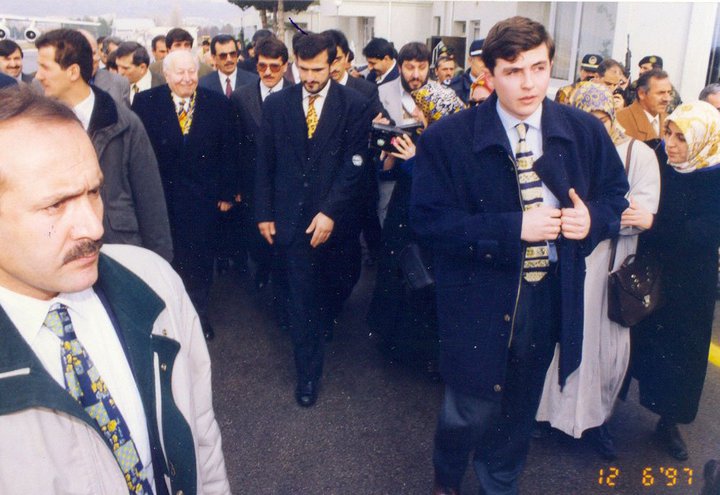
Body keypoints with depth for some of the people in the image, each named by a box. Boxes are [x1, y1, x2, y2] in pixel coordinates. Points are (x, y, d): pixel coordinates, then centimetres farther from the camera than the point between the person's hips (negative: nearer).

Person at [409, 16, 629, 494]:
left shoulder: (585, 131, -3)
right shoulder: (448, 138, -14)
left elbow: (615, 193, 9)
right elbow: (427, 218, -17)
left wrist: (593, 218, -15)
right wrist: (513, 228, -25)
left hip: (552, 294, 4)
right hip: (480, 298, -3)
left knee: (519, 406, 23)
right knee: (469, 411, 10)